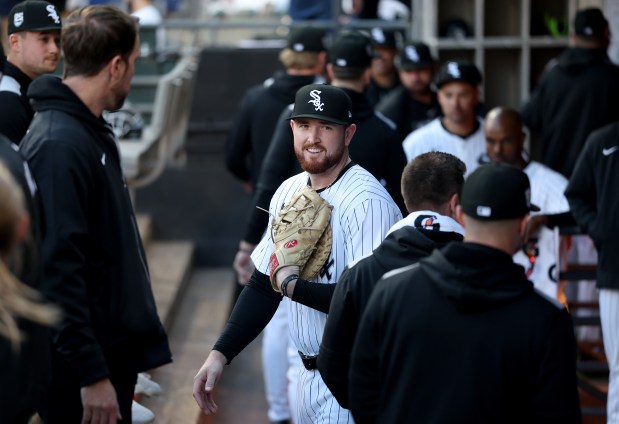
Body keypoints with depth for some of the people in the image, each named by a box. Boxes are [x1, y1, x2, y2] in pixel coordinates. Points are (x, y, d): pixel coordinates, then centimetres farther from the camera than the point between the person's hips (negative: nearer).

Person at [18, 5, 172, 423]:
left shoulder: (92, 131, 10)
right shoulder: (59, 145, -20)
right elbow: (58, 270, -24)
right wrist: (91, 374, -24)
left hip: (114, 351, 9)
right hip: (82, 371, -9)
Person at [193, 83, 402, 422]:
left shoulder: (367, 202, -18)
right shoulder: (289, 191, 8)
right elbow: (263, 285, 13)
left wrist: (293, 286, -16)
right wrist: (220, 354, 4)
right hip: (310, 377, 8)